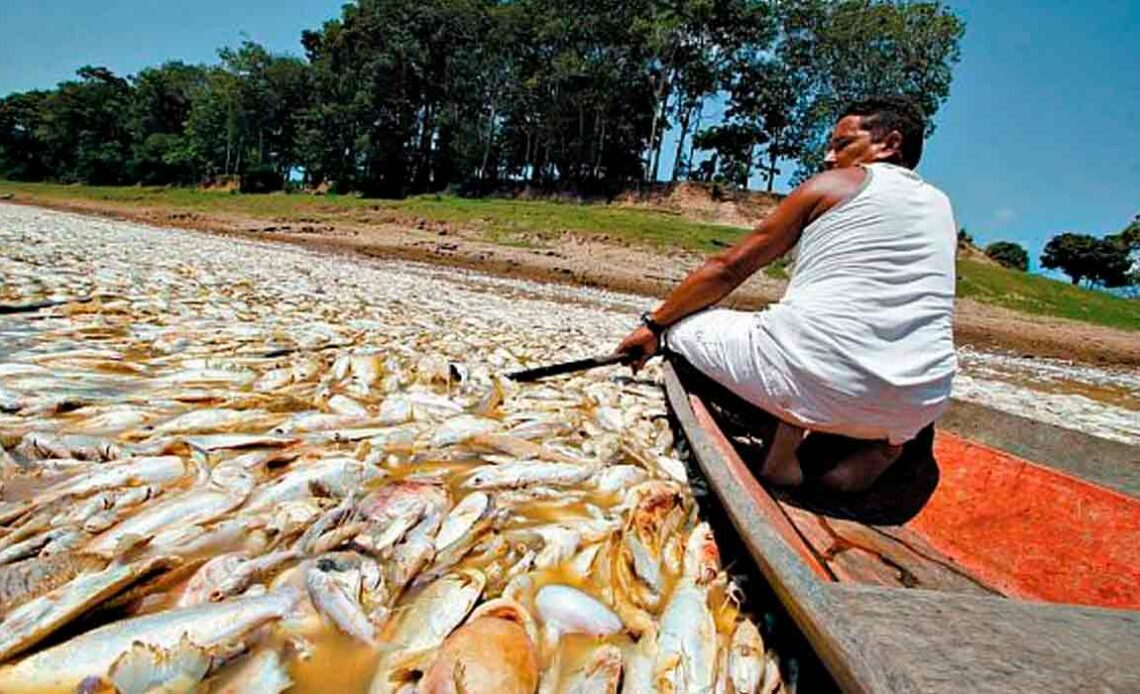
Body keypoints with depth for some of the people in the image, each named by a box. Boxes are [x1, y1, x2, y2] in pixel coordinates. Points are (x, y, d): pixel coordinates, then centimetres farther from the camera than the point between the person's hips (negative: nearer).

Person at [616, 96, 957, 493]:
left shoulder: (831, 185, 8)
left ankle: (785, 432, -5)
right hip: (915, 410, 6)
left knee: (678, 325, 10)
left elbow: (727, 269, 6)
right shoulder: (941, 207, 23)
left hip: (812, 373, -6)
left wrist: (653, 325, 14)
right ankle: (874, 446, 9)